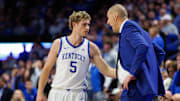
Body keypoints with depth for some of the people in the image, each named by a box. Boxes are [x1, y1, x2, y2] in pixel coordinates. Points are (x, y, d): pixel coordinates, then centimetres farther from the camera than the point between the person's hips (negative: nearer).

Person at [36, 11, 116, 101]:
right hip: (58, 93, 0)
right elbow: (46, 69, 6)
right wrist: (40, 93, 3)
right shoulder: (59, 43, 1)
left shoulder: (91, 48, 2)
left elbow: (106, 70, 3)